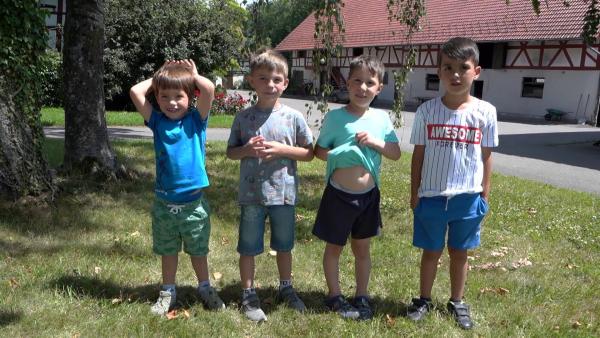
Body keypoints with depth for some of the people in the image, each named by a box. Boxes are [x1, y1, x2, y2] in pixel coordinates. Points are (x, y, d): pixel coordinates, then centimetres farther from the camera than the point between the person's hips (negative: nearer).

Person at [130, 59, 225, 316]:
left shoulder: (196, 119, -6)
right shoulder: (157, 121, -1)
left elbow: (209, 89, -21)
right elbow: (136, 91, -9)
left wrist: (193, 74, -4)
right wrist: (157, 78, 2)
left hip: (194, 201, -2)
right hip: (164, 203, 2)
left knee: (198, 251, 15)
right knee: (168, 251, 18)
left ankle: (205, 288, 35)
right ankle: (168, 292, 36)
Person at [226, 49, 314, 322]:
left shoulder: (293, 117, -5)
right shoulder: (243, 117, -3)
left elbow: (309, 153, 0)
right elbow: (230, 152, 5)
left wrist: (281, 149, -16)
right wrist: (248, 150, -16)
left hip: (283, 193, 0)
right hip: (251, 194, 0)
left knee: (284, 245, 17)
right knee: (248, 247, 10)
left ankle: (286, 288, 39)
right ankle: (248, 295, 28)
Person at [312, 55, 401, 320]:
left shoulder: (381, 118, 0)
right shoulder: (335, 117, -9)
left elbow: (396, 154, 3)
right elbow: (319, 151, -2)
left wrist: (375, 142, -15)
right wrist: (342, 155, -20)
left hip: (368, 195, 3)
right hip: (339, 195, -2)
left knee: (362, 249, 17)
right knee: (334, 248, 12)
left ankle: (361, 296, 33)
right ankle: (335, 296, 31)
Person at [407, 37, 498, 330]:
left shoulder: (485, 112, -5)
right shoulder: (427, 111, -6)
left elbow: (486, 157, 2)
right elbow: (418, 155, 0)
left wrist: (485, 196, 4)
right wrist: (414, 195, 1)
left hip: (468, 198, 1)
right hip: (432, 196, 0)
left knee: (459, 252, 16)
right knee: (431, 251, 14)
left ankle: (457, 302, 35)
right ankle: (424, 299, 34)